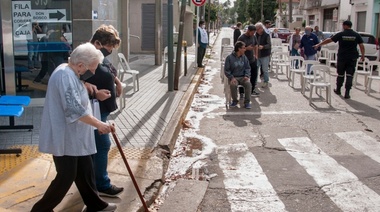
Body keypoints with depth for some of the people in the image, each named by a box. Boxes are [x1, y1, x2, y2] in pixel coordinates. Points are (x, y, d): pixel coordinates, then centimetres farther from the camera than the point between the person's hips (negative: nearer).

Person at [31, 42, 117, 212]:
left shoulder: (70, 73, 11)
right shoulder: (65, 75, -23)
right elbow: (74, 109, -29)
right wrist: (99, 124, -23)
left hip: (75, 137, 10)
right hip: (65, 138, -10)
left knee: (85, 171, 18)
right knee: (66, 177, -1)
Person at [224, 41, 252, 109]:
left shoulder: (244, 57, 9)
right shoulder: (229, 58, -2)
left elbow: (247, 68, 12)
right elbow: (226, 70, -2)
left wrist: (247, 76, -8)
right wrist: (232, 78, -17)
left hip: (242, 77, 2)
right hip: (233, 77, -2)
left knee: (248, 83, -30)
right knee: (233, 85, -35)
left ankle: (247, 102, -17)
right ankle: (235, 101, -9)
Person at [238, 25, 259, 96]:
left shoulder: (253, 37, 6)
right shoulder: (241, 38, -14)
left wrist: (256, 55, 12)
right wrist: (246, 48, -24)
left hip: (253, 60, 7)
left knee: (254, 76, 15)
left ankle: (252, 90, 31)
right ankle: (242, 93, 9)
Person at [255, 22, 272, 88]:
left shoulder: (266, 35, -9)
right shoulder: (256, 35, 7)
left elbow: (269, 45, -15)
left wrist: (263, 47, -31)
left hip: (264, 55, -5)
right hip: (257, 55, 5)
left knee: (265, 70, 3)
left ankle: (266, 82, 16)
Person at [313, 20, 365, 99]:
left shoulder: (341, 34, -5)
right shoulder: (356, 35, 0)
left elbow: (329, 40, -1)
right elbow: (361, 46, 0)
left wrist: (318, 45, 7)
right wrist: (363, 56, 12)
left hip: (342, 58, -1)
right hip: (352, 58, 1)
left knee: (340, 74, 14)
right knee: (349, 75, 1)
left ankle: (338, 90, 28)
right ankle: (347, 93, -3)